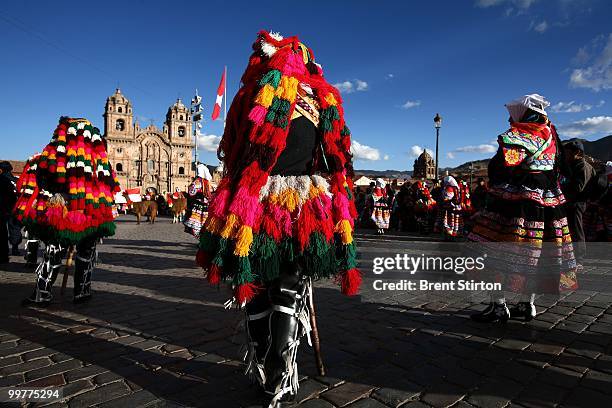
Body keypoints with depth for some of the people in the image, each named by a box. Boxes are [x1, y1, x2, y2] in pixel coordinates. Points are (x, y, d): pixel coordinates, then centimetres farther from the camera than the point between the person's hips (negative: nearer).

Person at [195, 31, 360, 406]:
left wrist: (240, 203, 18)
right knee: (290, 293, 11)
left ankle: (262, 371, 25)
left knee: (257, 290, 12)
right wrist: (336, 213, 17)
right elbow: (338, 161, 9)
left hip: (256, 207, 0)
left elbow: (231, 152, 7)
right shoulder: (323, 99, 8)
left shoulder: (253, 92, 5)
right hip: (305, 209, 1)